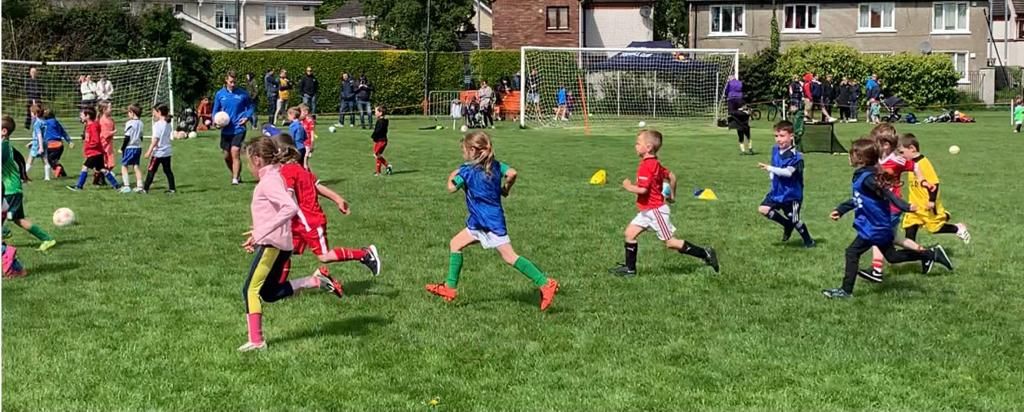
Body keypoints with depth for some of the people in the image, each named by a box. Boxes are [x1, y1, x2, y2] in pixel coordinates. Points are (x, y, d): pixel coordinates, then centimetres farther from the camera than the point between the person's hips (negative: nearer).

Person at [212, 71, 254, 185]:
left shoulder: (242, 93, -3)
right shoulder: (220, 94, 3)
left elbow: (250, 107, 9)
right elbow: (216, 110, 12)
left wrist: (247, 117, -9)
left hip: (238, 128, -3)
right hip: (226, 130, 4)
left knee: (235, 152, -16)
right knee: (227, 156, 10)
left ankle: (235, 179, -12)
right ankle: (236, 175, 33)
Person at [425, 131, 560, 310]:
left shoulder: (467, 170, -13)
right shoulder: (495, 165, 4)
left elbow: (452, 188, -5)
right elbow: (512, 173, -9)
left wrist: (452, 176, 14)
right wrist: (505, 189, 6)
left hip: (490, 223, -9)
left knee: (509, 256, -10)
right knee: (455, 244, 15)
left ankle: (545, 284, -11)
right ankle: (450, 288, 19)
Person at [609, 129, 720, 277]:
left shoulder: (646, 166, -22)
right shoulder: (655, 164, 8)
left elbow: (642, 189, -28)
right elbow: (671, 176, 17)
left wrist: (628, 186, -11)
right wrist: (672, 195, 28)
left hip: (655, 210, -10)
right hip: (648, 211, 10)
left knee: (671, 242, -3)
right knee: (630, 233, 9)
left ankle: (705, 254, 3)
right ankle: (630, 268, 13)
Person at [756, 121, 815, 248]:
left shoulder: (795, 156, -24)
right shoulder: (775, 150, 1)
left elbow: (788, 172, -37)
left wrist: (770, 168, -39)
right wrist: (772, 175, -1)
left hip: (791, 194, -7)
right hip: (777, 191, 7)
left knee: (795, 220, 3)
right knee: (763, 209, -4)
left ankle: (809, 241, 30)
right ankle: (788, 225, 18)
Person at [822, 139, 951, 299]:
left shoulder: (867, 178, -21)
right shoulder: (861, 176, 9)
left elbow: (887, 194, -27)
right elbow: (857, 200, 21)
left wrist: (905, 207, -35)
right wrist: (840, 210, 21)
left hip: (873, 228, -10)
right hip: (880, 226, 10)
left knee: (852, 253, -5)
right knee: (892, 256, 19)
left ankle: (846, 291, 1)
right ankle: (932, 254, 24)